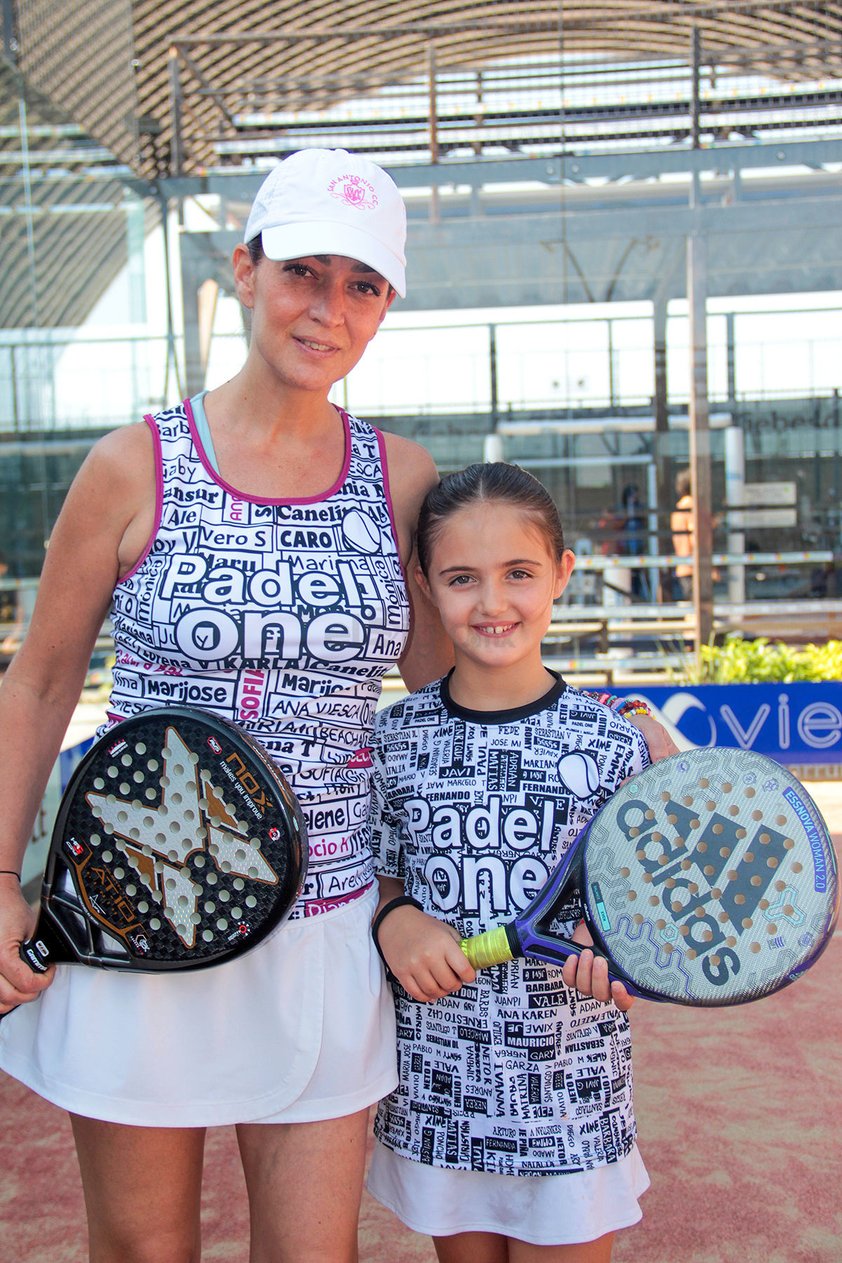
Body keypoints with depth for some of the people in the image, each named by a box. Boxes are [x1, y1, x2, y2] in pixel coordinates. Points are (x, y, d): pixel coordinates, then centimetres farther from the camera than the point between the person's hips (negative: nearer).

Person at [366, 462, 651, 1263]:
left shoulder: (610, 744, -7)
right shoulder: (393, 739, -3)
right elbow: (375, 883, 7)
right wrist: (394, 922, -13)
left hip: (571, 1109, -1)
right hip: (436, 1097, 2)